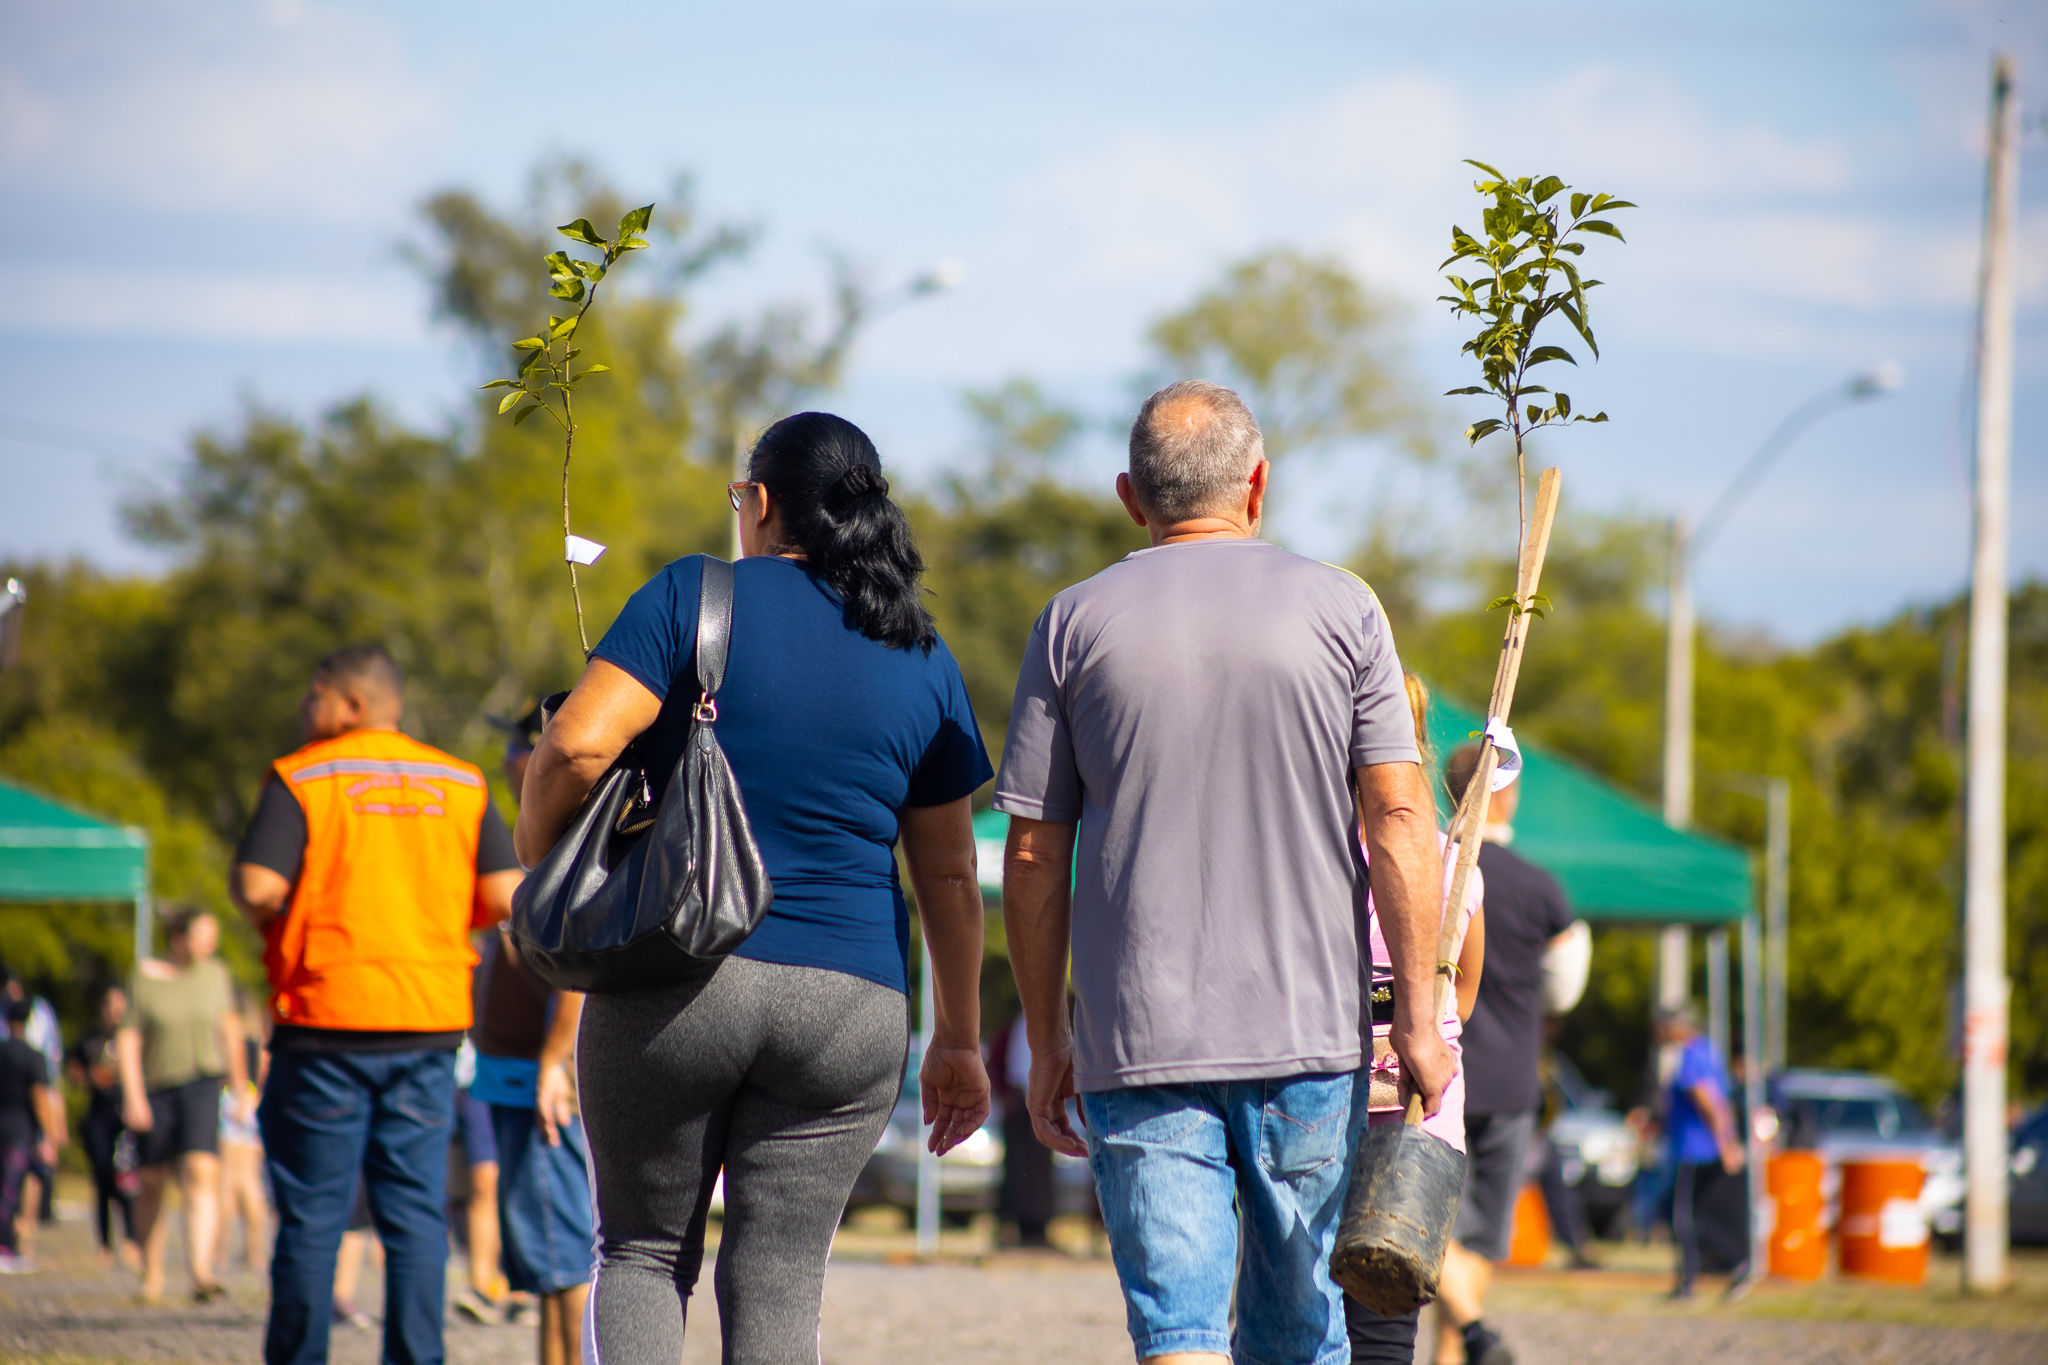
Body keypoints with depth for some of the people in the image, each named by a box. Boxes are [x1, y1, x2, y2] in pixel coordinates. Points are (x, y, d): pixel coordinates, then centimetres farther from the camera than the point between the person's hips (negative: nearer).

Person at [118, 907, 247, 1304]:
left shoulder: (215, 974, 4)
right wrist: (133, 1096, -14)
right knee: (153, 1182, 9)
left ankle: (200, 1272, -27)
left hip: (202, 1084, 1)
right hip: (154, 1088, -1)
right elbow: (127, 1039, -7)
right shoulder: (144, 979, -5)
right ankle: (152, 1275, 26)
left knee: (202, 1172, -18)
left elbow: (229, 1027, 17)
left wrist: (238, 1084, 22)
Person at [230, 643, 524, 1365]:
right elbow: (506, 899, 2)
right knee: (417, 1212, 4)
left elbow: (258, 888, -14)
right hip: (430, 1021, 3)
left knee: (311, 1215, 2)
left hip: (325, 1017, -3)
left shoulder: (300, 779, -3)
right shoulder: (461, 784, 8)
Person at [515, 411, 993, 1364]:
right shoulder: (925, 664, 10)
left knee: (643, 1251, 11)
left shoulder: (696, 596, -1)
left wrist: (534, 865, 4)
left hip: (673, 982, -2)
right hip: (848, 1004, 2)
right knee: (777, 1285, 4)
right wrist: (958, 1040, 17)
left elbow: (576, 746, -13)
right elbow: (948, 874, 11)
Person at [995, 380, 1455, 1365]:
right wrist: (1418, 1014, 2)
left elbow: (1032, 859, 3)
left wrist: (1046, 1041, 11)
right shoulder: (1340, 610, 3)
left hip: (1138, 1043, -1)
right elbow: (1399, 825, -3)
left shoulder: (1075, 625, 3)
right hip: (1311, 1028, 1)